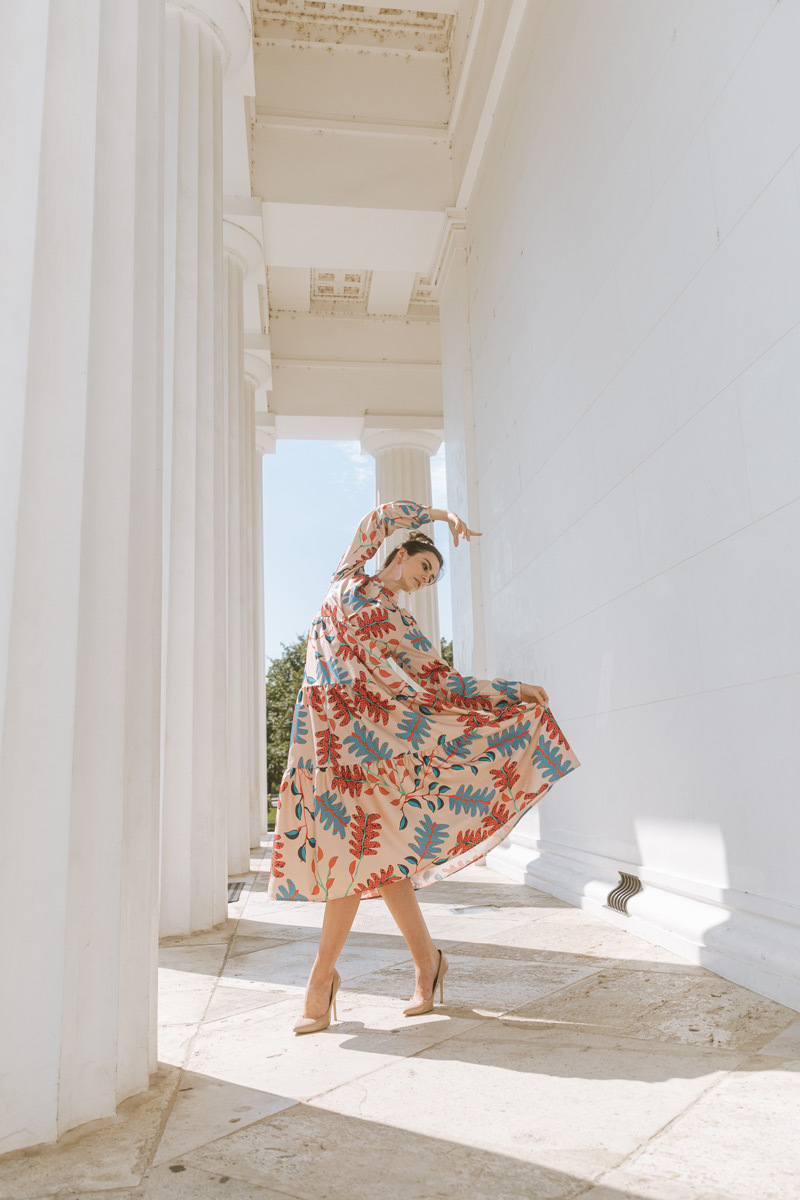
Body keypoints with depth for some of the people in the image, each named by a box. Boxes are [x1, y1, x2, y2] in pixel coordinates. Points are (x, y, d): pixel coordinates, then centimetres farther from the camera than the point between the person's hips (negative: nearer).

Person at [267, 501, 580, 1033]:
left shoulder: (403, 624, 17)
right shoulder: (349, 578, 17)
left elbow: (442, 682, 13)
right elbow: (384, 516, 18)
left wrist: (512, 692, 11)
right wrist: (441, 514, 26)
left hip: (366, 727, 0)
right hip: (322, 725, 0)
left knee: (357, 847, -10)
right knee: (370, 848, 0)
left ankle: (322, 979, 2)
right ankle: (427, 958, 14)